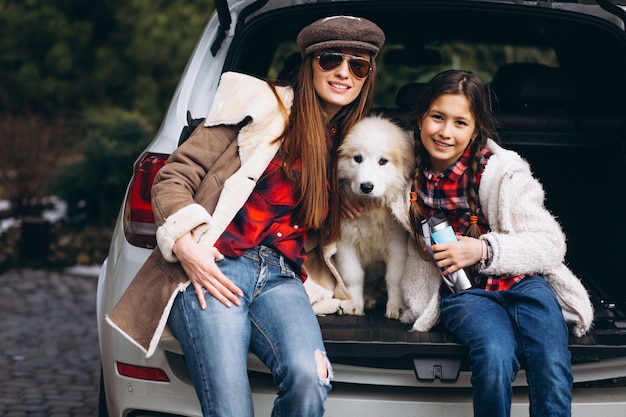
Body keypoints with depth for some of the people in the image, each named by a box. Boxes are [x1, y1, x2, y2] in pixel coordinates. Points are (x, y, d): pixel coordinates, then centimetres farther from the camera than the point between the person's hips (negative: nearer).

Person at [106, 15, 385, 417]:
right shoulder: (262, 105, 7)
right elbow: (174, 176, 3)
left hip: (281, 278, 4)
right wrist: (185, 244, -12)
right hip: (214, 269, -3)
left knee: (309, 379, -29)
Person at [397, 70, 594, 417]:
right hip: (462, 291, 1)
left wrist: (484, 250, -24)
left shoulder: (503, 172, -10)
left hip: (523, 281, -1)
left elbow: (551, 244, -12)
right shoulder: (410, 173, 1)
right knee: (495, 356, -32)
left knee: (552, 369, -30)